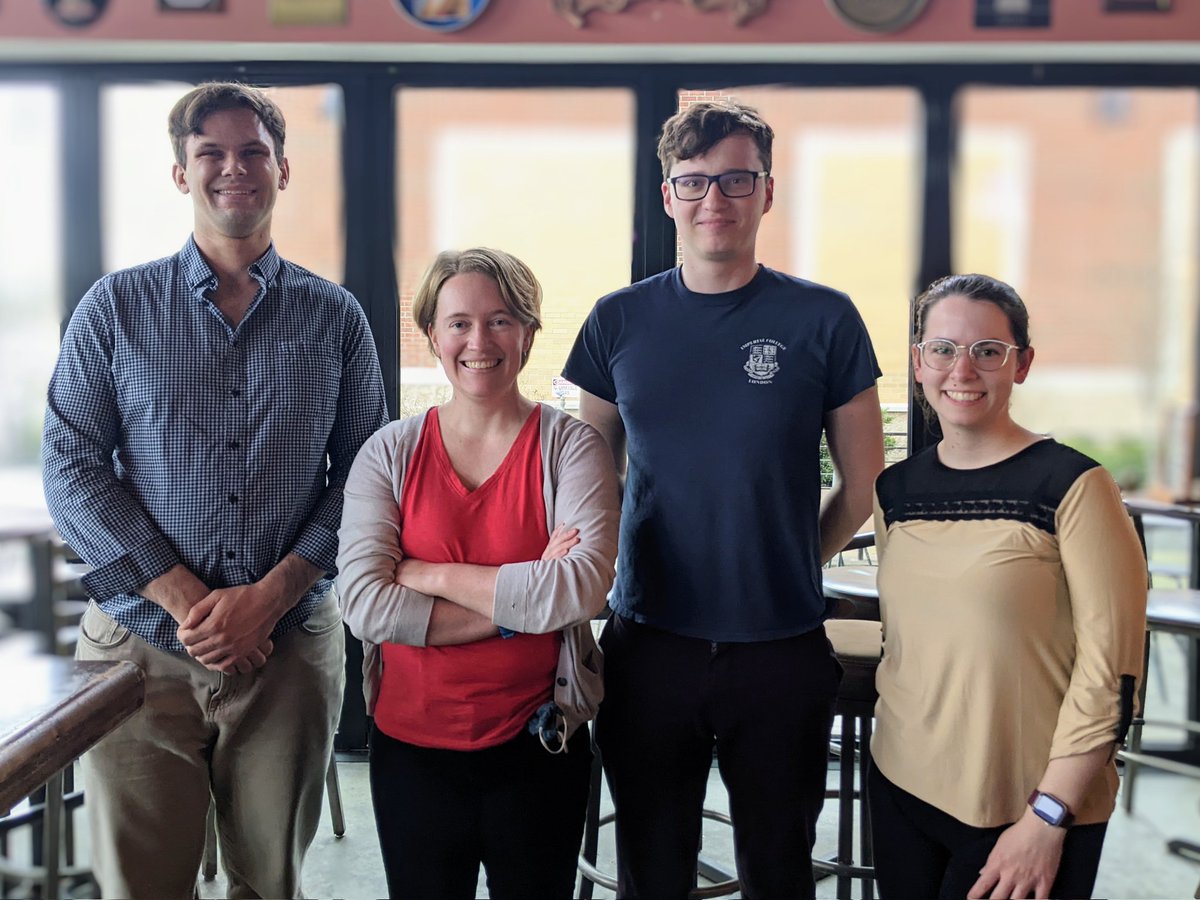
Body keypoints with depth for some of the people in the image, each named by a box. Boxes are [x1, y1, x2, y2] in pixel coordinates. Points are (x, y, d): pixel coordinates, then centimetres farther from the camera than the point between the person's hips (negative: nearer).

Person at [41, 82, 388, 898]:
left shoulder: (335, 318, 5)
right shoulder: (116, 307, 4)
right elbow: (73, 469, -2)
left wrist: (269, 597, -11)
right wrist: (186, 600, -12)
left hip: (290, 645, 1)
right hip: (140, 642, 0)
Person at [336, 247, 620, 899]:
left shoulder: (569, 447, -6)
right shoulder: (389, 453, -1)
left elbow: (583, 587, -21)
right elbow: (364, 605, -13)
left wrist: (430, 576, -16)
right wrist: (516, 606, -17)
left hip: (537, 747, -1)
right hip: (411, 745, 2)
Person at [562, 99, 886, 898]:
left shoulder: (823, 320, -4)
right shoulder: (620, 321, 2)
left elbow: (863, 486, 3)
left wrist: (785, 568, 6)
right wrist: (597, 587, 3)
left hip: (783, 650, -1)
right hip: (649, 644, 1)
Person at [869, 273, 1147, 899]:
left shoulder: (1072, 485, -11)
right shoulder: (895, 489, 4)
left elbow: (1112, 665, -13)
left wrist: (1048, 820, -14)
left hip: (1026, 809, -5)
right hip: (902, 789, 5)